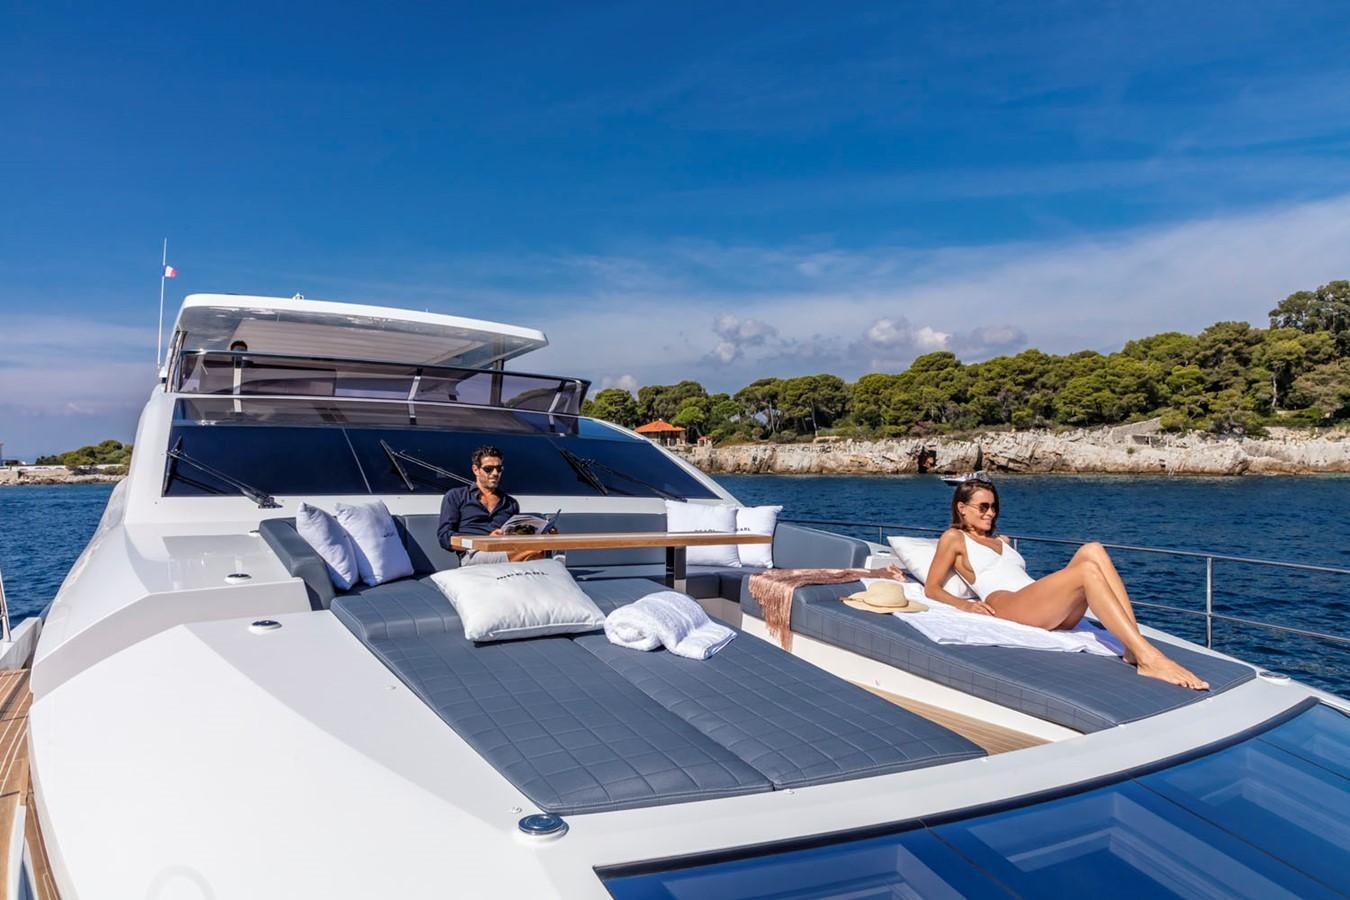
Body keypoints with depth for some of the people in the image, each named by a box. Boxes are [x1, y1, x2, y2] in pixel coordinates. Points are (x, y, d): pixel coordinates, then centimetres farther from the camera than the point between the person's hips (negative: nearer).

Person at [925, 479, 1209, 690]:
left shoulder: (1002, 541, 36)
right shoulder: (953, 538, 15)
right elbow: (931, 588, 8)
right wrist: (964, 604, -10)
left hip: (1047, 611, 7)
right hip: (1006, 606, -7)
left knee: (1092, 551, -18)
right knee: (1088, 570, -28)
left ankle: (1135, 649, -29)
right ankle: (1149, 658, -40)